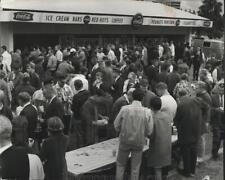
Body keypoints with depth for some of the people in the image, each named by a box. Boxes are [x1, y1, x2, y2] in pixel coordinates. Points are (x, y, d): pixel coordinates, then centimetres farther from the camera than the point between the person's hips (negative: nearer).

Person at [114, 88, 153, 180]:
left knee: (120, 164, 19)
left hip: (125, 141, 0)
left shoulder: (124, 109, -15)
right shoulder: (147, 112, -14)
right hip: (139, 142, 0)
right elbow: (149, 131, -8)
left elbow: (116, 125, -6)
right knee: (135, 168, 16)